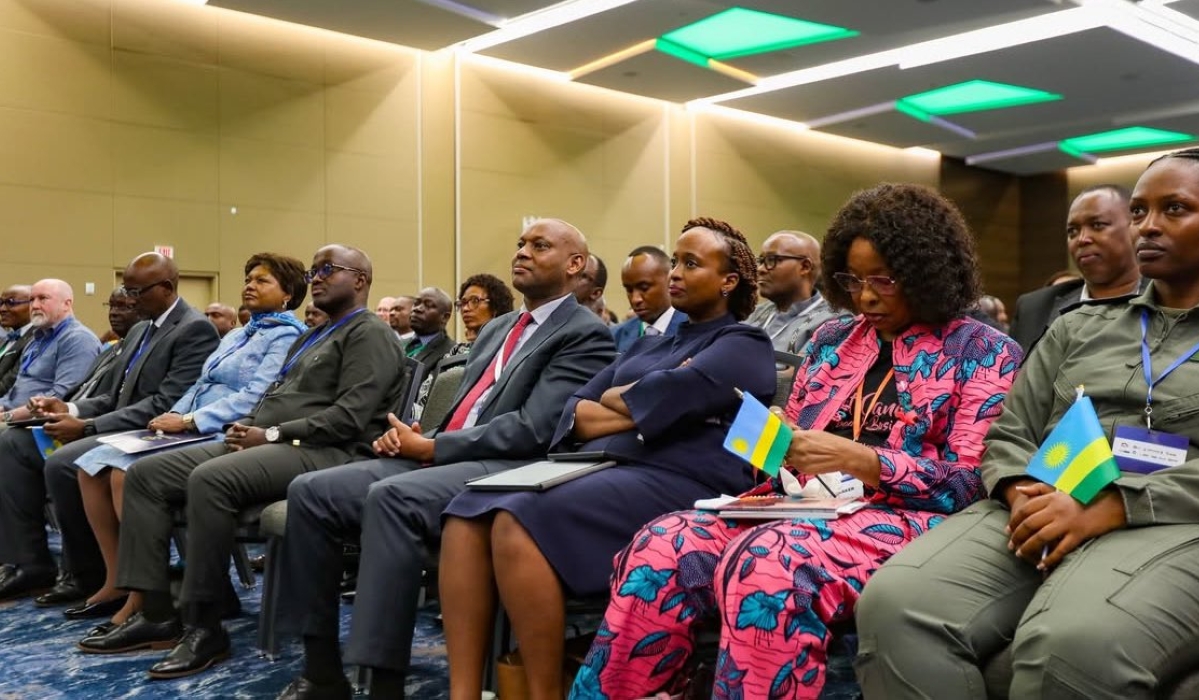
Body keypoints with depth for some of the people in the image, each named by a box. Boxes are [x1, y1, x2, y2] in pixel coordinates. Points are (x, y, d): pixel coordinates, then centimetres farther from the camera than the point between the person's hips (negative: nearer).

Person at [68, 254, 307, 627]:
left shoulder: (287, 336, -5)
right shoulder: (235, 335, 25)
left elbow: (255, 397, -17)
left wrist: (189, 421, -19)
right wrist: (173, 415, 2)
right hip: (190, 430, 9)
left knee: (128, 472, -27)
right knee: (94, 464, -6)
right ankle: (117, 581, 0)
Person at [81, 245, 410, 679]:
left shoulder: (370, 335, -4)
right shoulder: (311, 337, 27)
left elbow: (348, 418, -16)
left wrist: (272, 434, -15)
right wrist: (247, 425, 2)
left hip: (319, 452, -10)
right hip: (265, 443, 10)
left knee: (209, 479, -34)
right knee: (145, 474, -2)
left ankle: (204, 627, -21)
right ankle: (157, 614, -3)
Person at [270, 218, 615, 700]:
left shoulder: (585, 335, -4)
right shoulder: (496, 330, 24)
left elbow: (532, 429, -15)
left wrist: (432, 447, -12)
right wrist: (419, 439, 0)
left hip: (504, 471, -8)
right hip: (442, 457, 9)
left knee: (391, 497, -34)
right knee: (311, 491, -7)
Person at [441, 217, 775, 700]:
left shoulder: (745, 344, 6)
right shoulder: (648, 344, 27)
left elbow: (666, 397, -14)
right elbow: (573, 416, 15)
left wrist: (612, 398, 6)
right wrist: (641, 407, -3)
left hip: (677, 484, -7)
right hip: (603, 466, 8)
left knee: (520, 522, -29)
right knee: (470, 512, -17)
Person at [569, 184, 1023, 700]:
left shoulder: (983, 352, 4)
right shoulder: (832, 339, 19)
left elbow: (971, 481, -4)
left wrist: (860, 459, -17)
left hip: (901, 519, -5)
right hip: (807, 504, 5)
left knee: (766, 562, -38)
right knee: (662, 547, -23)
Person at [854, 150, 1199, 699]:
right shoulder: (1077, 327, 23)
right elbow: (1009, 435, 17)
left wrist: (1106, 506, -18)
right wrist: (1023, 495, -6)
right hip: (1040, 515, 3)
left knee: (1072, 644, -38)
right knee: (895, 605, -28)